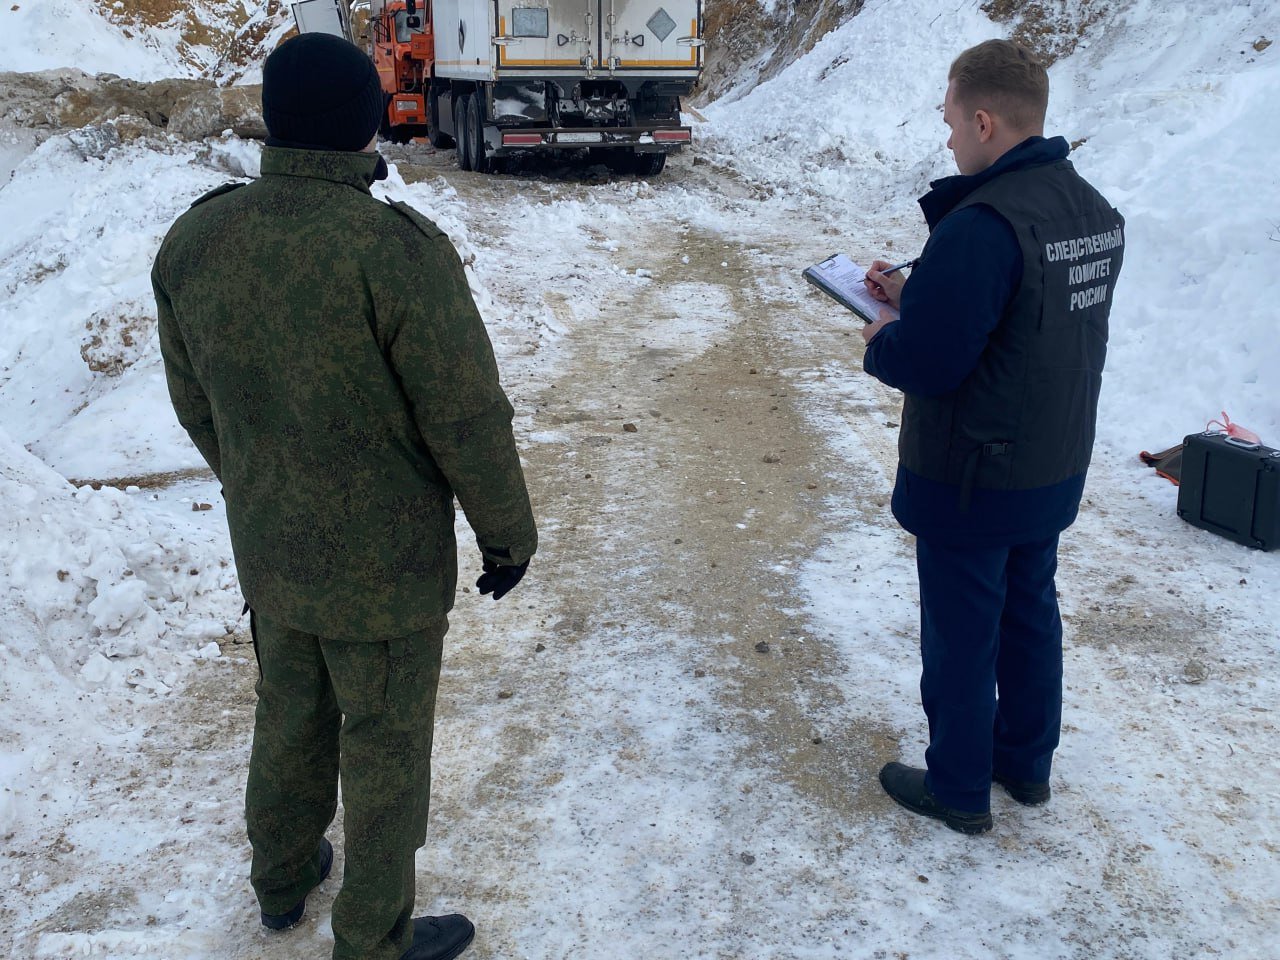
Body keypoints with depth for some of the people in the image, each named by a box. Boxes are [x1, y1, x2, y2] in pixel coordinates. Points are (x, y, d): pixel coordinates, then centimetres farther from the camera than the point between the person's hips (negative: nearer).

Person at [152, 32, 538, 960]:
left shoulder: (195, 239, -7)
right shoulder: (399, 250, -27)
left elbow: (195, 402, 5)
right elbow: (470, 419, -20)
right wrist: (508, 533, -4)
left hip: (266, 552, 6)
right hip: (385, 568, -6)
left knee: (291, 718, 27)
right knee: (385, 750, 14)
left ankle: (282, 880, 50)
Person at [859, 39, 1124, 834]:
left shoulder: (982, 224, -27)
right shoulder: (1094, 211, 3)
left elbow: (923, 361, -27)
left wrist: (881, 340, -5)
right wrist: (917, 294, 8)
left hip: (969, 480, -8)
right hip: (1055, 471, 8)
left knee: (961, 634, 8)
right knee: (1031, 613, 21)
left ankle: (958, 790, 24)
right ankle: (1026, 761, 38)